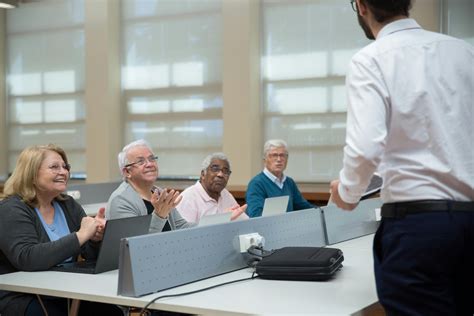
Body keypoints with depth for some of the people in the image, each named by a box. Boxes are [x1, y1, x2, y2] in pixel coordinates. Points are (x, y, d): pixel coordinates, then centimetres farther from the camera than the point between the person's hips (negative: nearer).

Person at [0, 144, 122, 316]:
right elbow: (26, 258, -27)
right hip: (22, 298, -5)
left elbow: (91, 254, 7)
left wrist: (95, 238, -17)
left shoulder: (68, 205, 9)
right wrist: (80, 236, -27)